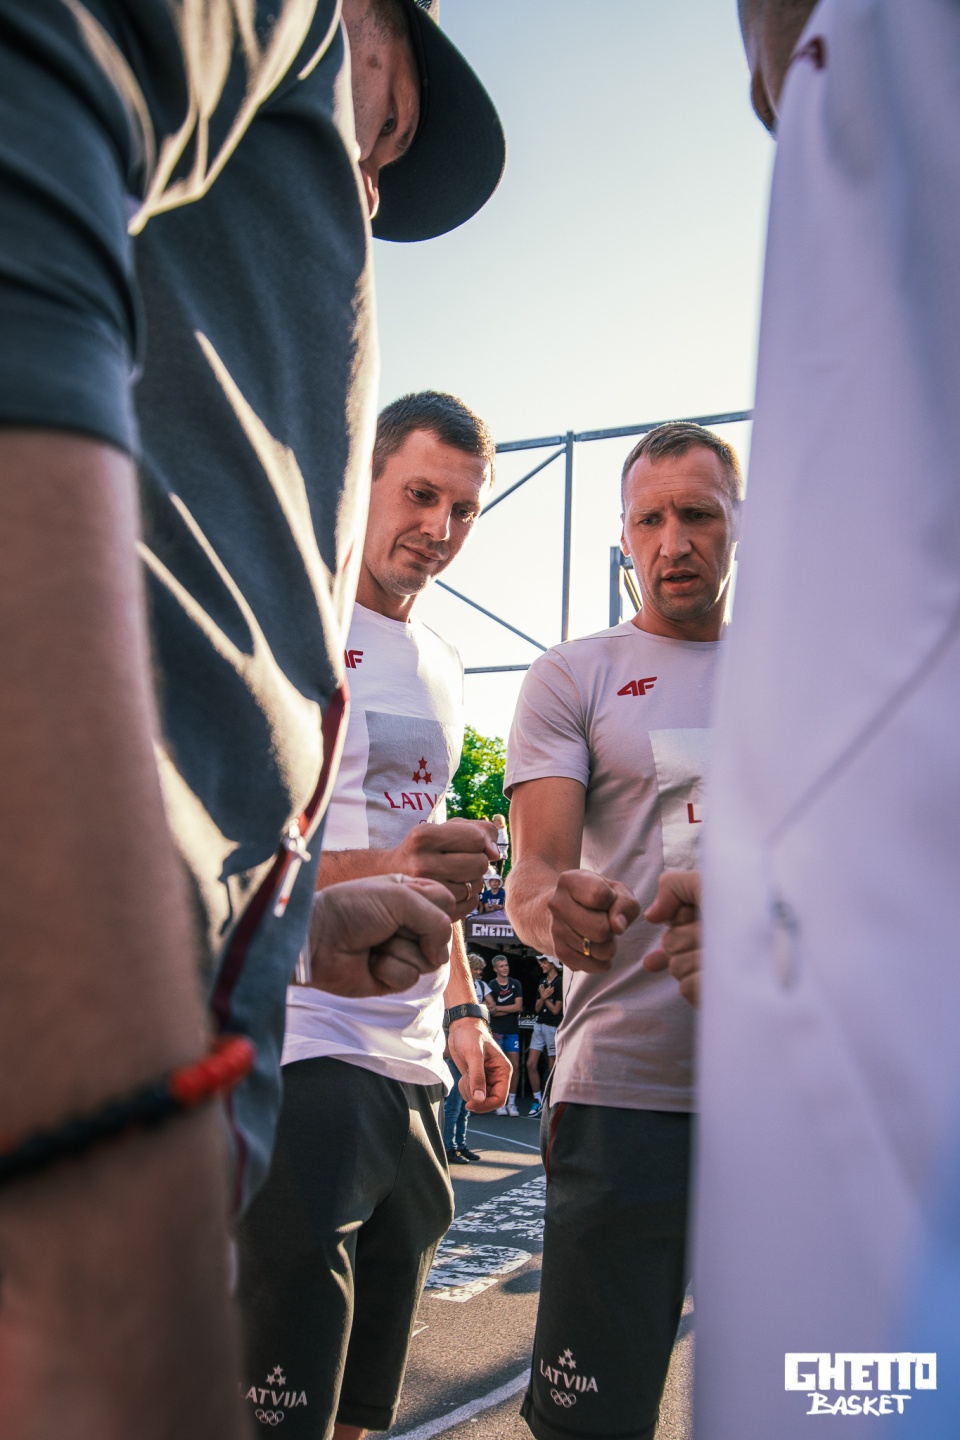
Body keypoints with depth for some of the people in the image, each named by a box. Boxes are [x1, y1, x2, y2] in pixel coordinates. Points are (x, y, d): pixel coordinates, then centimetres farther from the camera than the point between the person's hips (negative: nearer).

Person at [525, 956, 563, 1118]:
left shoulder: (560, 983, -9)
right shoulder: (542, 983, 14)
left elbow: (555, 1009, -12)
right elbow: (537, 1008, 10)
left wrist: (544, 996, -2)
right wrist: (543, 997, -8)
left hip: (553, 1027, -7)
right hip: (539, 1025, 7)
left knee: (552, 1068, 0)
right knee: (531, 1064, 1)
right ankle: (538, 1100, 10)